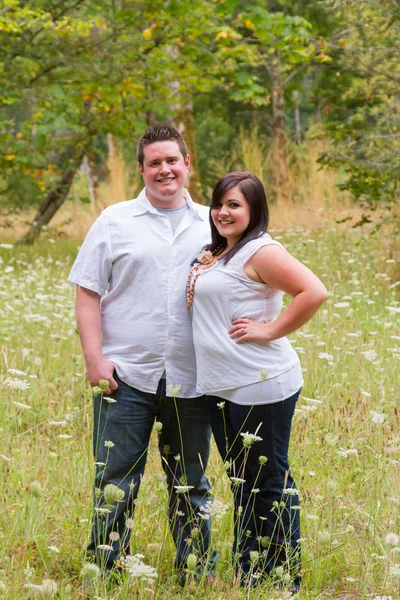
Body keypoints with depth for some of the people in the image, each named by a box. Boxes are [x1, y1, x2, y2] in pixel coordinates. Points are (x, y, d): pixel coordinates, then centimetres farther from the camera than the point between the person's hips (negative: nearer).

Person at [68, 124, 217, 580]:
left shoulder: (212, 224, 10)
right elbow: (87, 294, 1)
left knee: (191, 485, 11)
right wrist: (94, 358, -7)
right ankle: (105, 573, 8)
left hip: (191, 381, 2)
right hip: (126, 376, -2)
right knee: (115, 481, -1)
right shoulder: (115, 221, 4)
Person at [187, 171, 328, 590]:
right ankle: (246, 575, 26)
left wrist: (270, 330, -18)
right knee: (241, 483, 16)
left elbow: (314, 292, -23)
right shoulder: (212, 254, 16)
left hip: (261, 387, -9)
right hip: (219, 387, 9)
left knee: (269, 484, -2)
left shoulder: (261, 251, -12)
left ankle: (285, 579, 8)